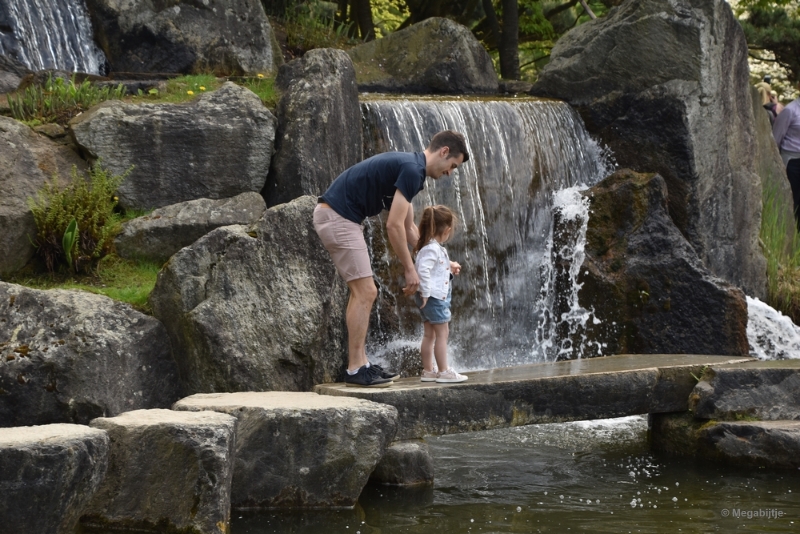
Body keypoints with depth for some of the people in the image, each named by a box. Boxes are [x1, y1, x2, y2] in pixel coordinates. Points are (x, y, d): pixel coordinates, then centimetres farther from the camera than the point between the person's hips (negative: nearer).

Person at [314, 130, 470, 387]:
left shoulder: (408, 166, 17)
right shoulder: (412, 170, -14)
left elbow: (407, 226, 26)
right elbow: (394, 225, -17)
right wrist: (410, 269, -8)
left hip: (335, 216, 10)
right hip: (338, 217, -10)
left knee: (362, 293, 13)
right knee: (365, 292, -7)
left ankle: (360, 363, 16)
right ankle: (355, 369, -4)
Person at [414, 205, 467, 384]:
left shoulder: (436, 247, 12)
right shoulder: (431, 249, -20)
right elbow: (423, 270, -30)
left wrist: (449, 266, 20)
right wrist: (425, 293, -27)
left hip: (437, 296, 10)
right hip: (434, 296, -10)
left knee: (429, 334, 13)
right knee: (442, 333, -4)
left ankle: (428, 371, 17)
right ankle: (443, 372, 0)